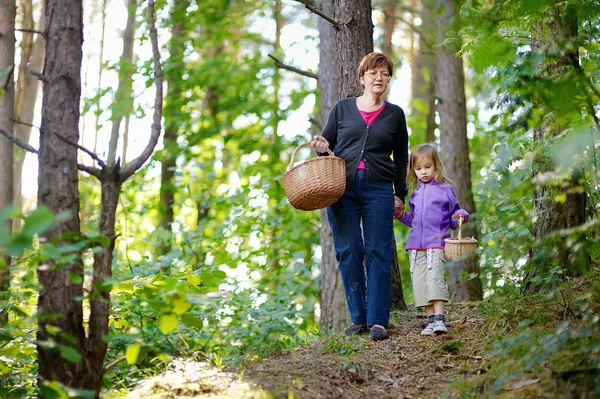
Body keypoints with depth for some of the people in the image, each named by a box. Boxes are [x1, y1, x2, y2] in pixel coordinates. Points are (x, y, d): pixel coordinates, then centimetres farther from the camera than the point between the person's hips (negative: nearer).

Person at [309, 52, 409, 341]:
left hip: (379, 190, 0)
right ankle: (358, 318, 8)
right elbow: (327, 143, 17)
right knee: (348, 252, -1)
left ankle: (378, 321, -3)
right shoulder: (342, 108, 10)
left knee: (379, 253, -5)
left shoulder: (395, 114, 11)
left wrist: (400, 195, 11)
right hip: (342, 188, 1)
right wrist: (321, 147, -7)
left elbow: (401, 158, 16)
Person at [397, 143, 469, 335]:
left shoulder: (445, 189, 3)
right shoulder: (415, 192, 17)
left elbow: (453, 216, 7)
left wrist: (460, 216, -14)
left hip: (437, 242, -5)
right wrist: (403, 216, 11)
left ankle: (439, 318, -20)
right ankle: (430, 319, 4)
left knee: (435, 277, -18)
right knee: (419, 281, 0)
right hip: (416, 244, 5)